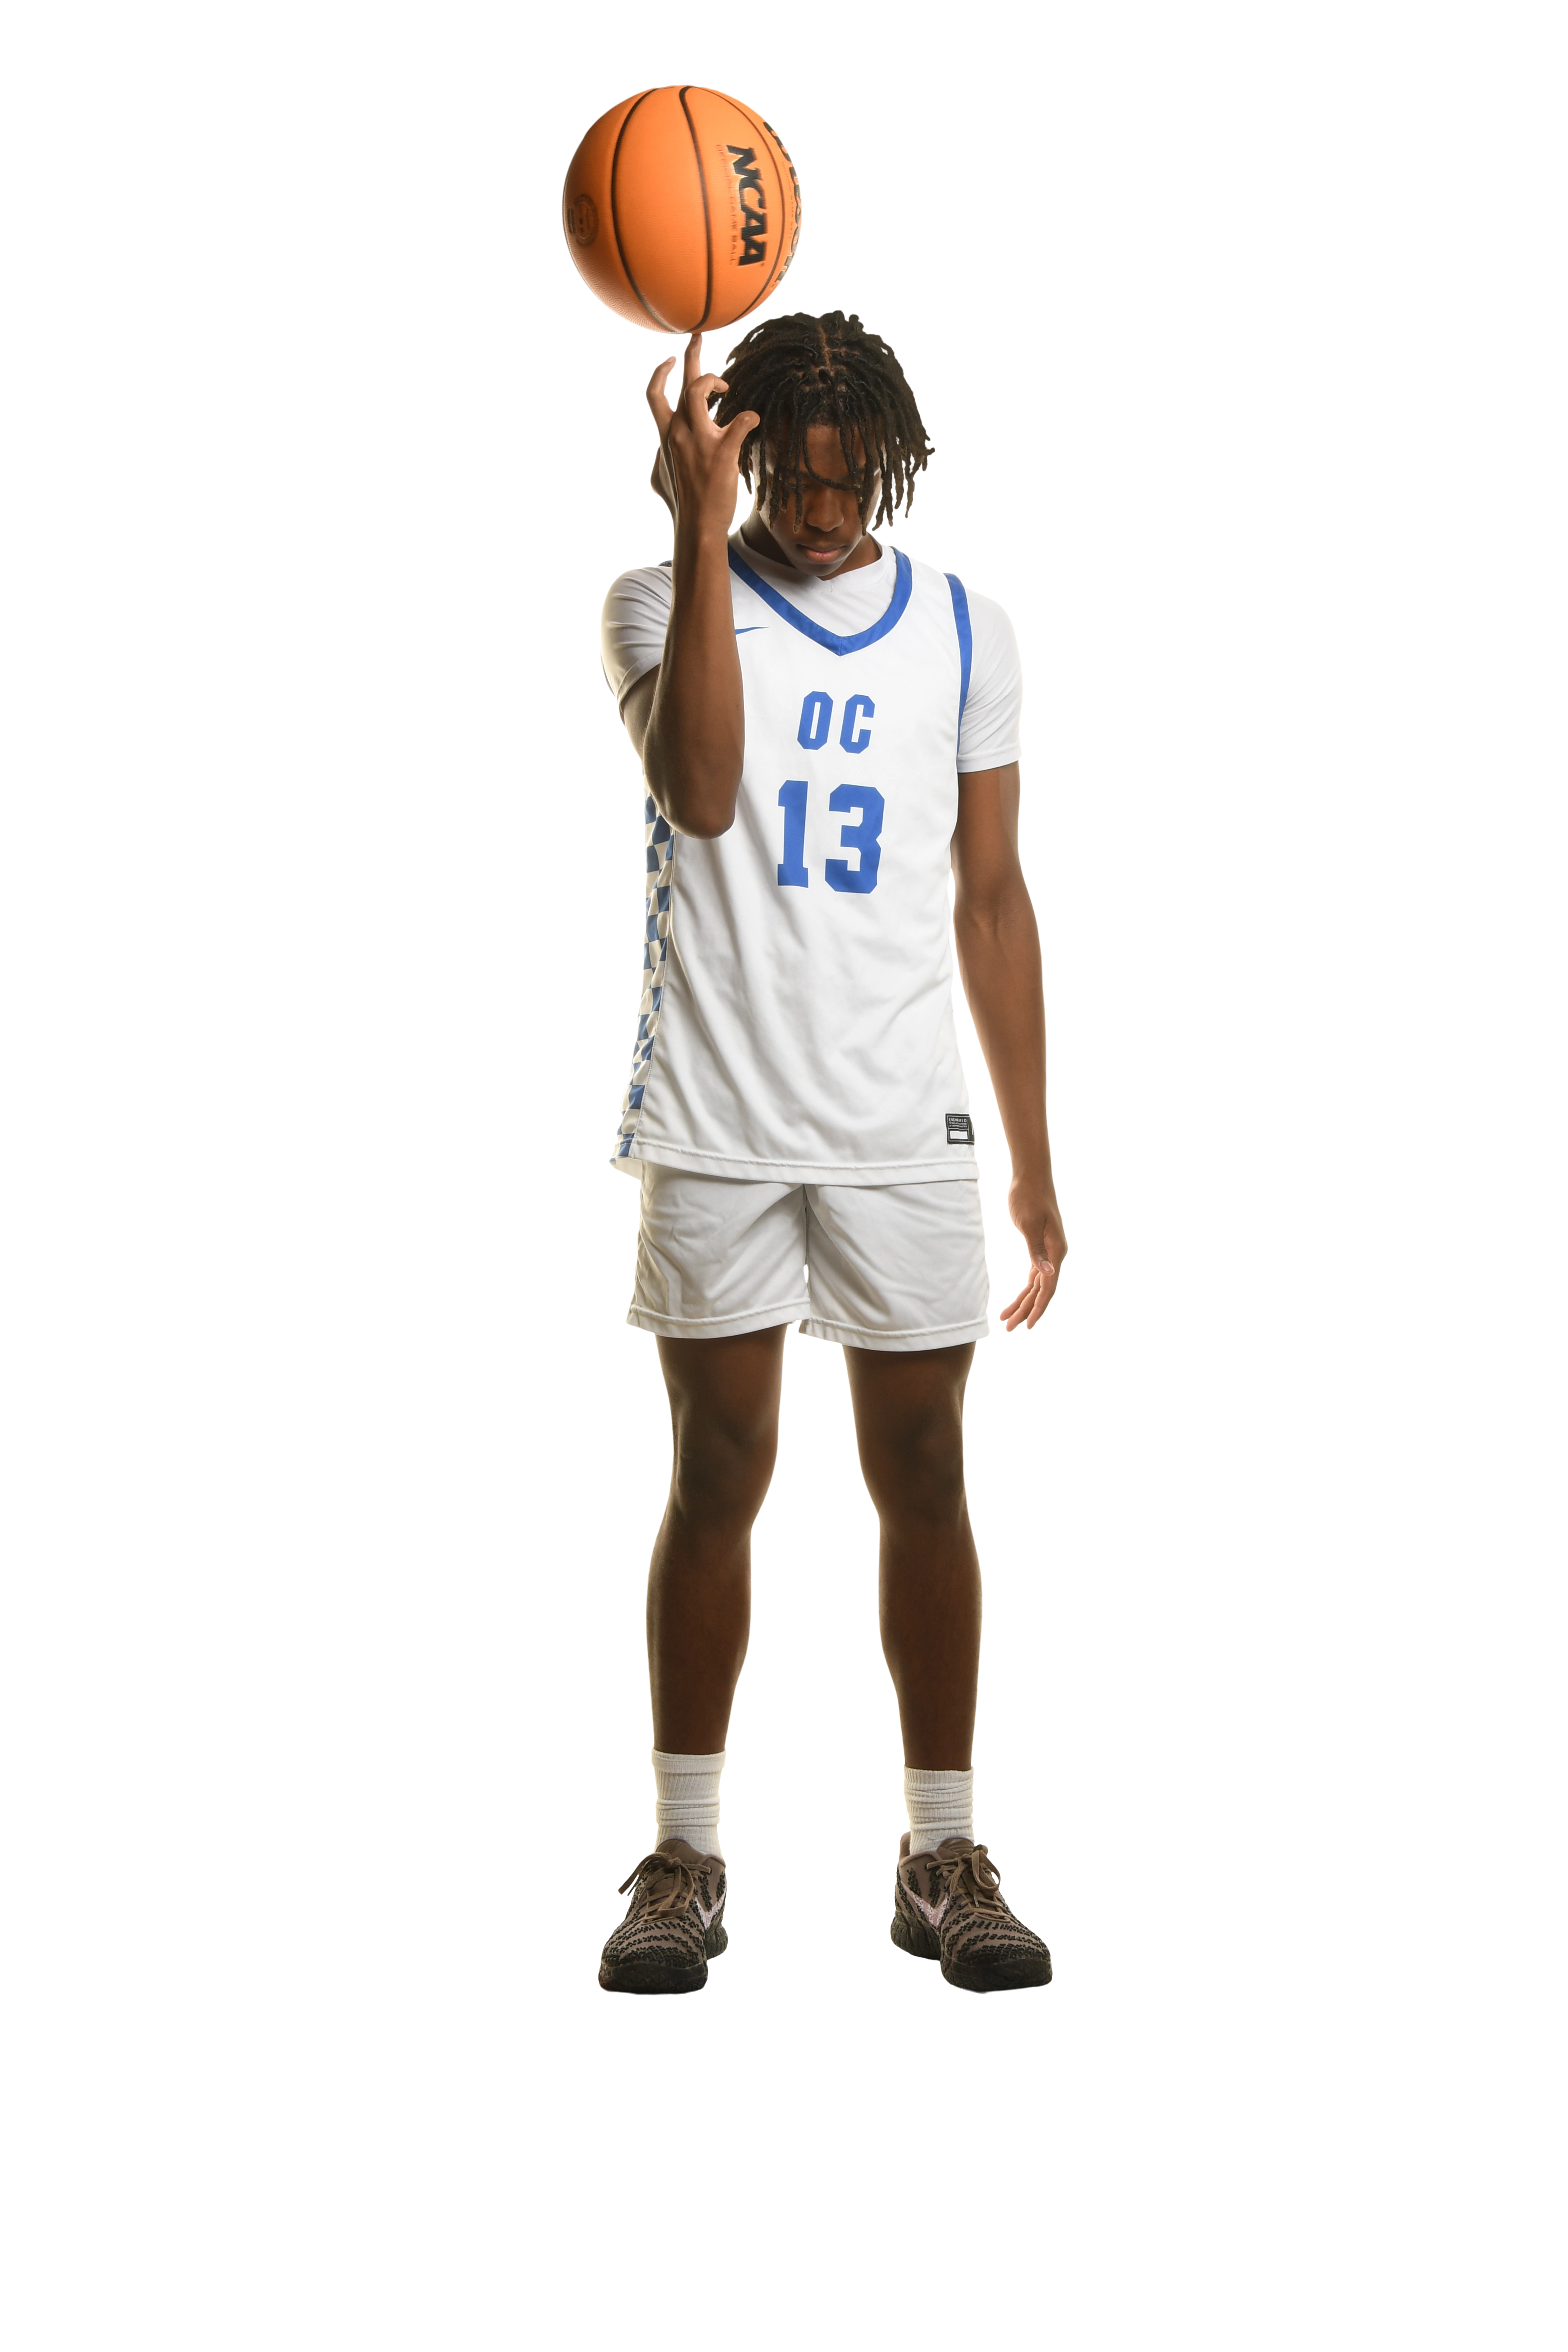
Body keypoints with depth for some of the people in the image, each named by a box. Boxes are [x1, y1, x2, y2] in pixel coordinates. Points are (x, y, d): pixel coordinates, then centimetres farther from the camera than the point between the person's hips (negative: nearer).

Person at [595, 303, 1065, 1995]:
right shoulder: (663, 601, 0)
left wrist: (1034, 1160, 9)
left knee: (922, 1478, 5)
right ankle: (683, 1856, 13)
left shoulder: (963, 632, 7)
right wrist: (706, 530, -26)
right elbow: (703, 790, -21)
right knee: (717, 1478, 3)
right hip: (717, 1125, -2)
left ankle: (942, 1855, 15)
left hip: (905, 1134, 2)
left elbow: (991, 901, 11)